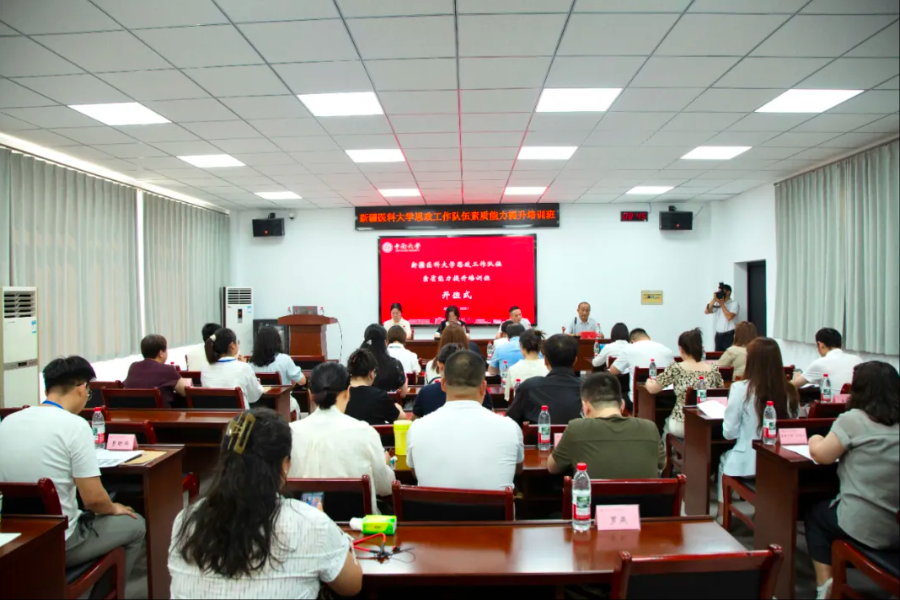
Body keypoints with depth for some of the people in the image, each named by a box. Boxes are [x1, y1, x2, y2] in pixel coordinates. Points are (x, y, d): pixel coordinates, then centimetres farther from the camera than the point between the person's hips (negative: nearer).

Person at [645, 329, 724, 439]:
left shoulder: (675, 369, -12)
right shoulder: (714, 369, -3)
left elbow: (652, 389, -2)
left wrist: (648, 382, 20)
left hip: (682, 427, -3)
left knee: (666, 423, 32)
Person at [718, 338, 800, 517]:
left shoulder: (741, 388, -19)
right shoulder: (790, 391, -9)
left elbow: (729, 433, -11)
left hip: (747, 464, -3)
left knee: (724, 459, 30)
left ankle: (722, 515, 37)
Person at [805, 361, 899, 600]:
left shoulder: (854, 420, -13)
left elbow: (822, 455, -11)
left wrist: (816, 441, 9)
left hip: (864, 527, -5)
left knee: (815, 515, 24)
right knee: (827, 510, 30)